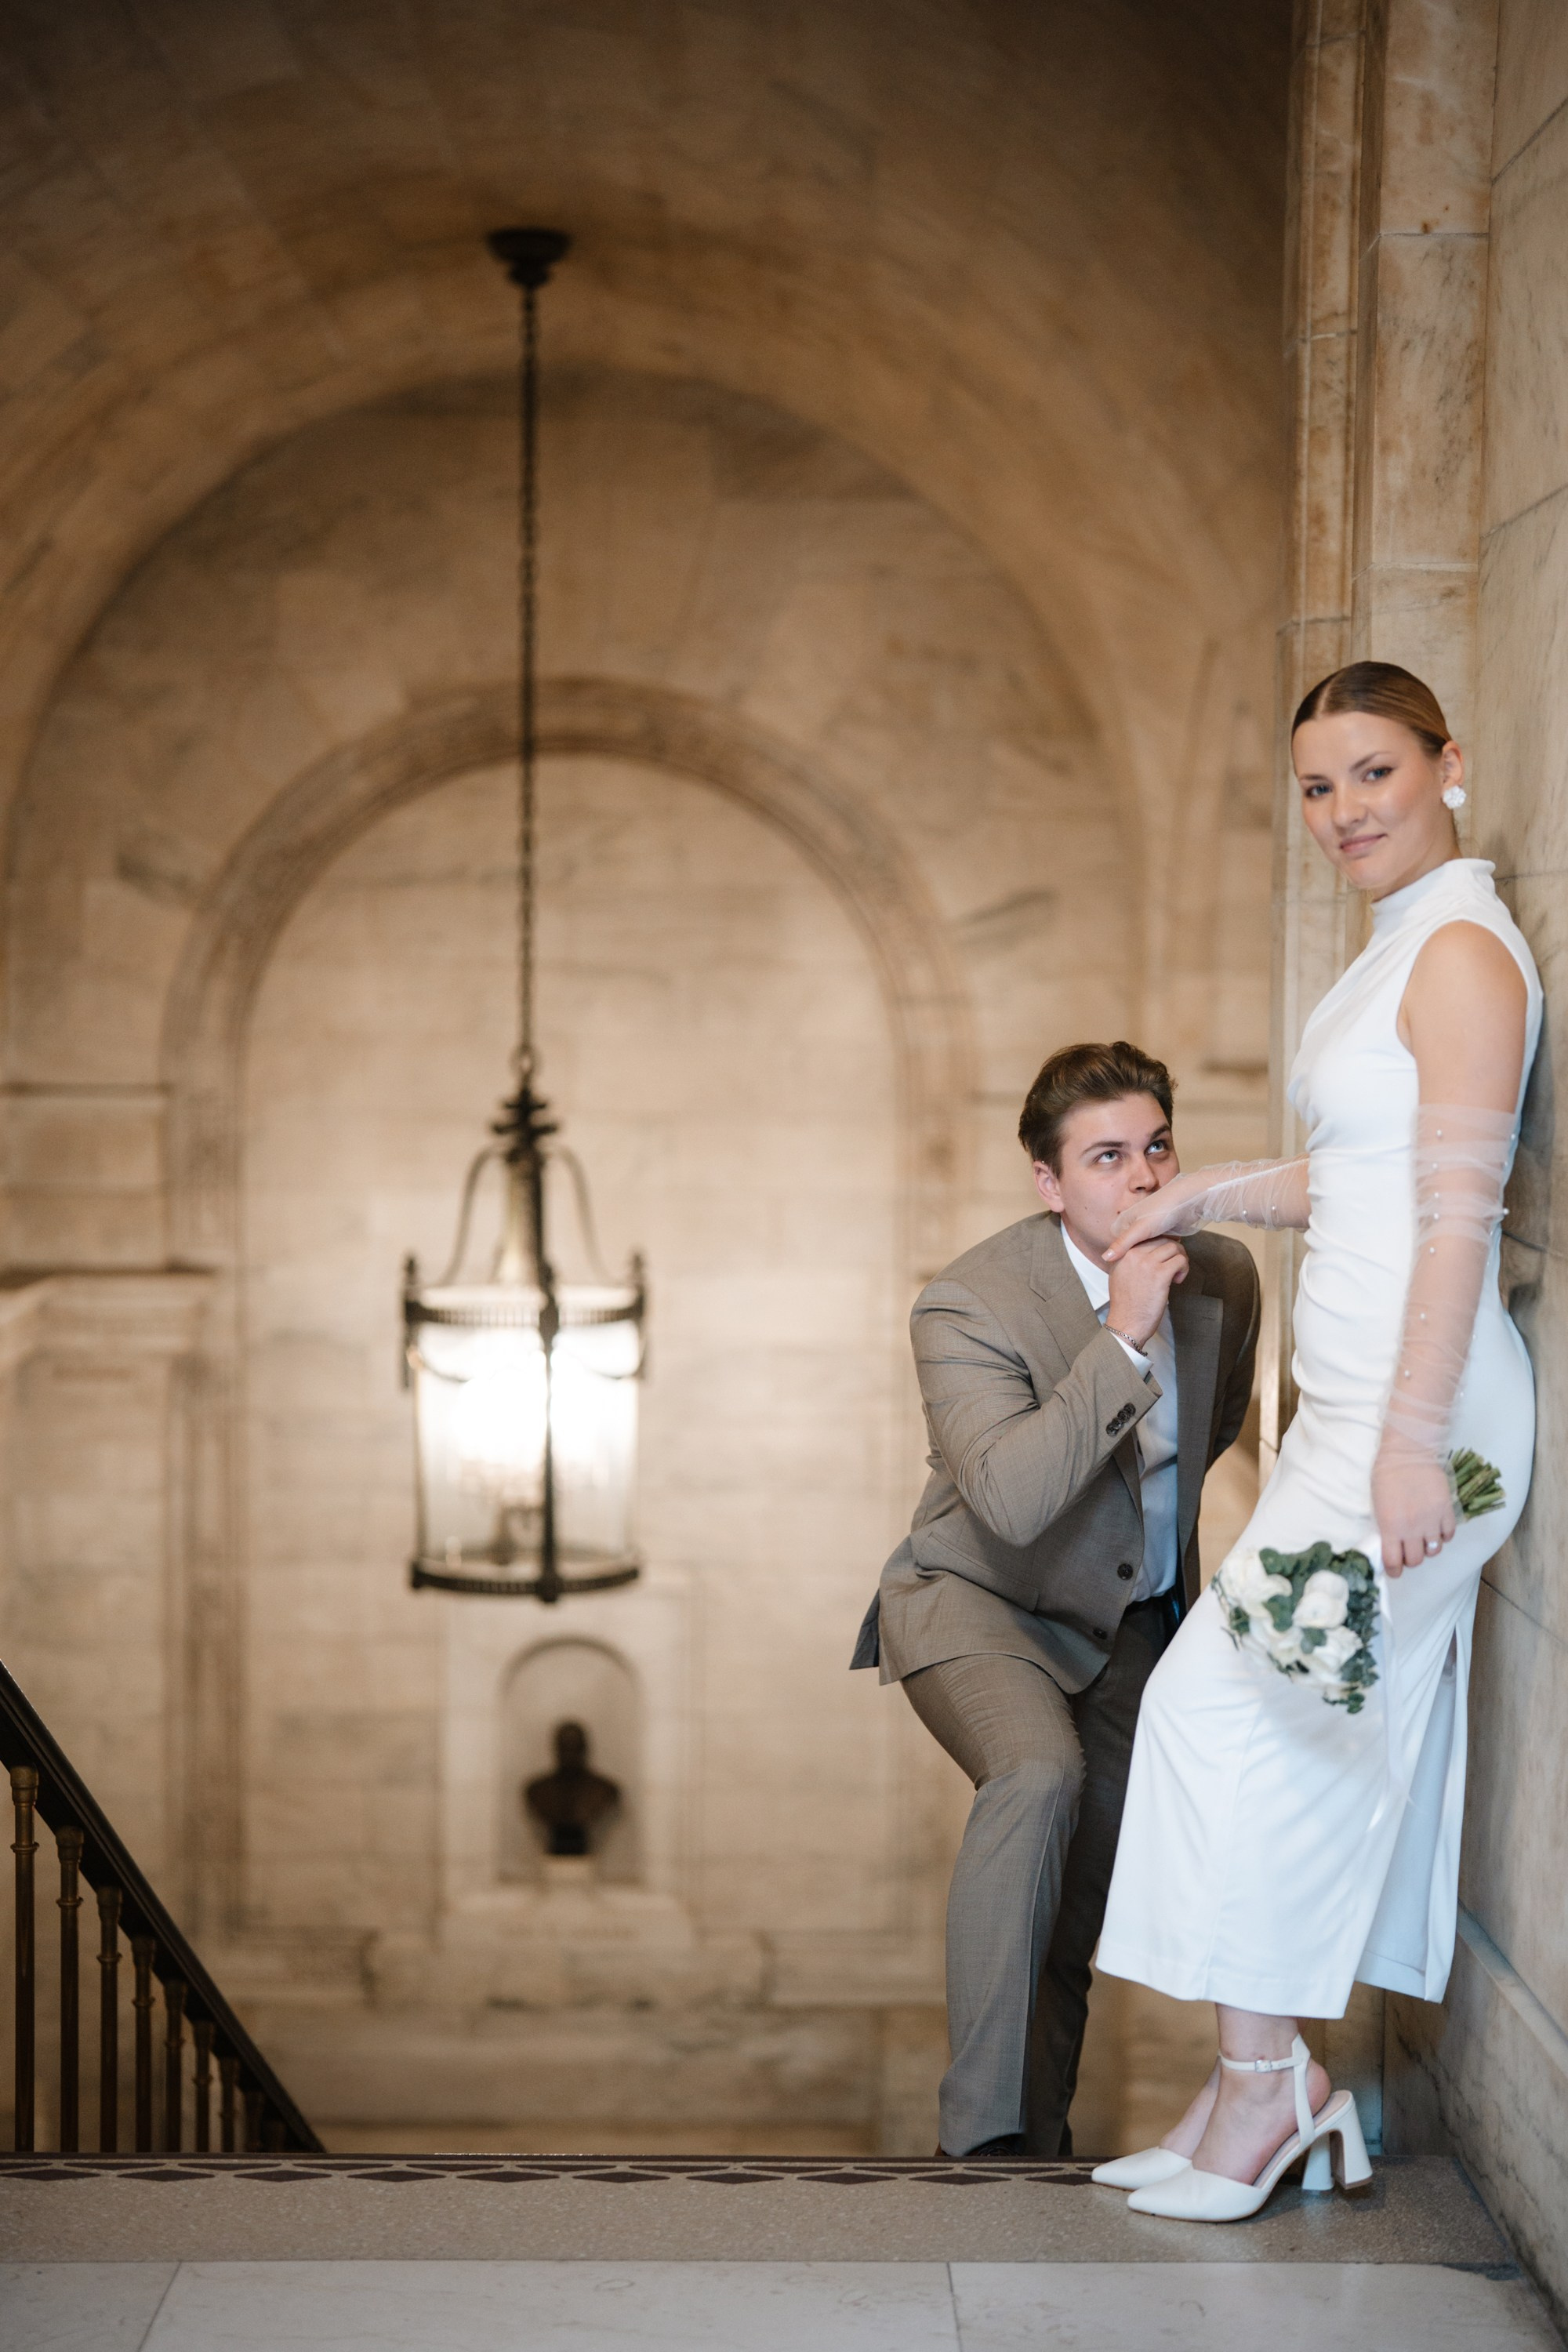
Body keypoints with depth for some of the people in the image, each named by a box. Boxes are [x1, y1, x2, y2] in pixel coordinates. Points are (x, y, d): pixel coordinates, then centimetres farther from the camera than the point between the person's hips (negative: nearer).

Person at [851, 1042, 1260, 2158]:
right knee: (1040, 1778, -33)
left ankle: (1041, 2110, 33)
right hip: (982, 1605, -6)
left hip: (1137, 1620, 6)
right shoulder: (969, 1304, -25)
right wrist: (1121, 1340, -40)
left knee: (1093, 1879, 10)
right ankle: (988, 2126, -27)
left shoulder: (1225, 1275, -8)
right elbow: (1010, 1499, -38)